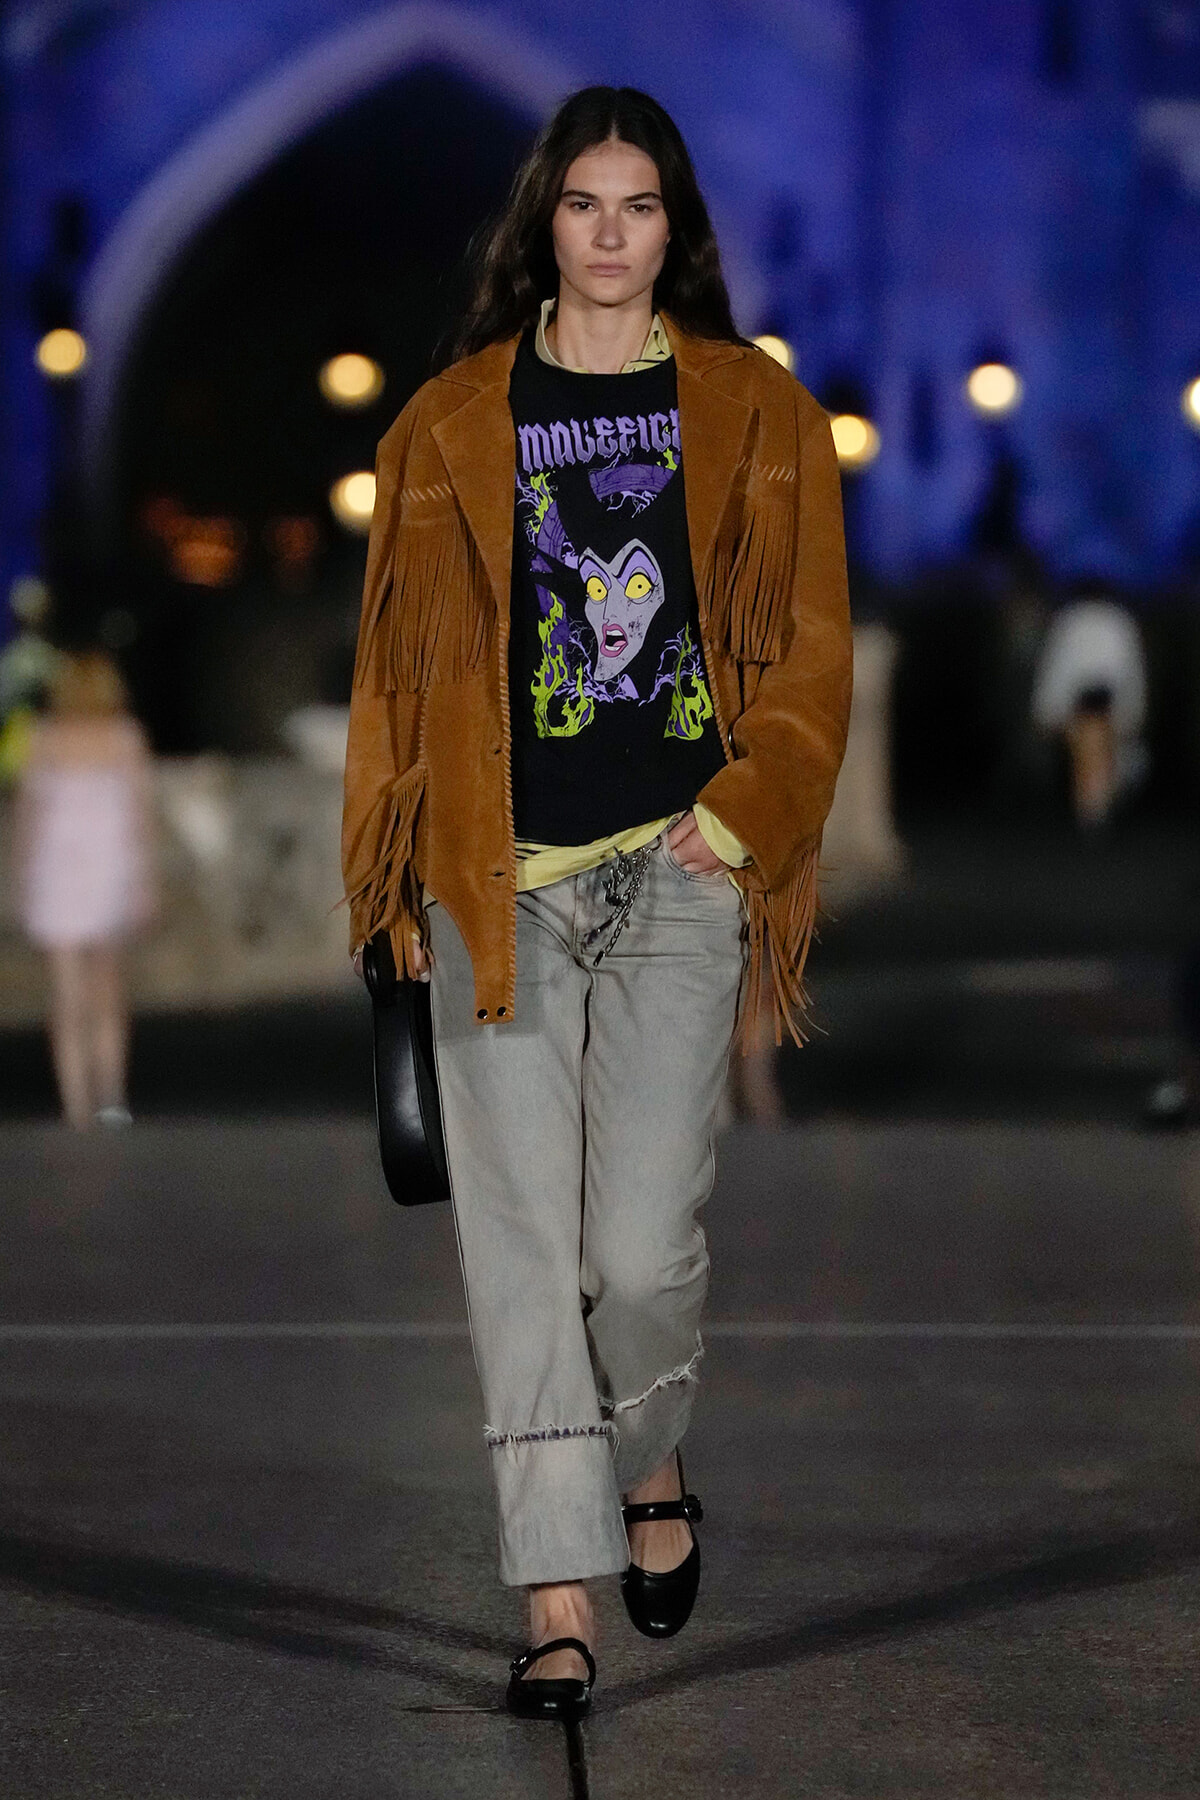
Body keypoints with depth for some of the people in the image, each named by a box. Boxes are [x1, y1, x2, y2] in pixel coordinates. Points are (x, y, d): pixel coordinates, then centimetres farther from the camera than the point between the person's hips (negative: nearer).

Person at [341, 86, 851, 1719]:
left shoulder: (756, 414, 7)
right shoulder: (455, 422, 9)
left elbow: (811, 652, 6)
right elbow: (405, 656, 11)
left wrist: (742, 822, -5)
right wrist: (395, 863, 7)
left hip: (678, 869, -1)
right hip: (500, 879, 1)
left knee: (642, 1242, -8)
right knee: (522, 1239, -3)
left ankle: (650, 1465, 23)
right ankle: (561, 1592, 2)